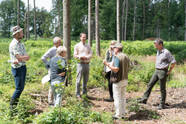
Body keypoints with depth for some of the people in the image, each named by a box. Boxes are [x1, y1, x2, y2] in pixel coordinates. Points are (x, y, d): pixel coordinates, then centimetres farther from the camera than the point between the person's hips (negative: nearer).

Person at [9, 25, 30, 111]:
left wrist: (20, 60, -19)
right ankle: (12, 105, 8)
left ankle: (15, 103, 29)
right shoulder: (13, 44, -17)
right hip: (17, 68, -8)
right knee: (19, 88, -5)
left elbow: (27, 57, 0)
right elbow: (19, 57, -26)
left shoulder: (21, 43, 10)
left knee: (21, 87, 15)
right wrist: (25, 57, -7)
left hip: (23, 67, 8)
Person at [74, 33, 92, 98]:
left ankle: (84, 93, 19)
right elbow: (75, 55, 0)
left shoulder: (88, 46, 15)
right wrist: (81, 57, -18)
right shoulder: (77, 46, 5)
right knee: (79, 79, -6)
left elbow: (91, 54, 7)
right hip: (80, 63, -4)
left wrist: (86, 57, -12)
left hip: (87, 63, 4)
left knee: (86, 79, 9)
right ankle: (78, 94, 0)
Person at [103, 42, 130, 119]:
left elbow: (116, 69, -24)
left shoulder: (117, 57, -15)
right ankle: (122, 114, 21)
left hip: (118, 80, -8)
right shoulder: (126, 57, 10)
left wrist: (107, 64, -18)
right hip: (125, 80, 8)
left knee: (117, 98, 0)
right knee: (123, 97, 15)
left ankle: (118, 115, 4)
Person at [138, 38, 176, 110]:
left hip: (163, 72, -8)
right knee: (150, 84, 5)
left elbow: (173, 62, -16)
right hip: (157, 71, 8)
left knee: (162, 89, 2)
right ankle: (144, 99, 9)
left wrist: (169, 71, -12)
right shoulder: (158, 51, 9)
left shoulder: (166, 52, -17)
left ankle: (162, 104, 13)